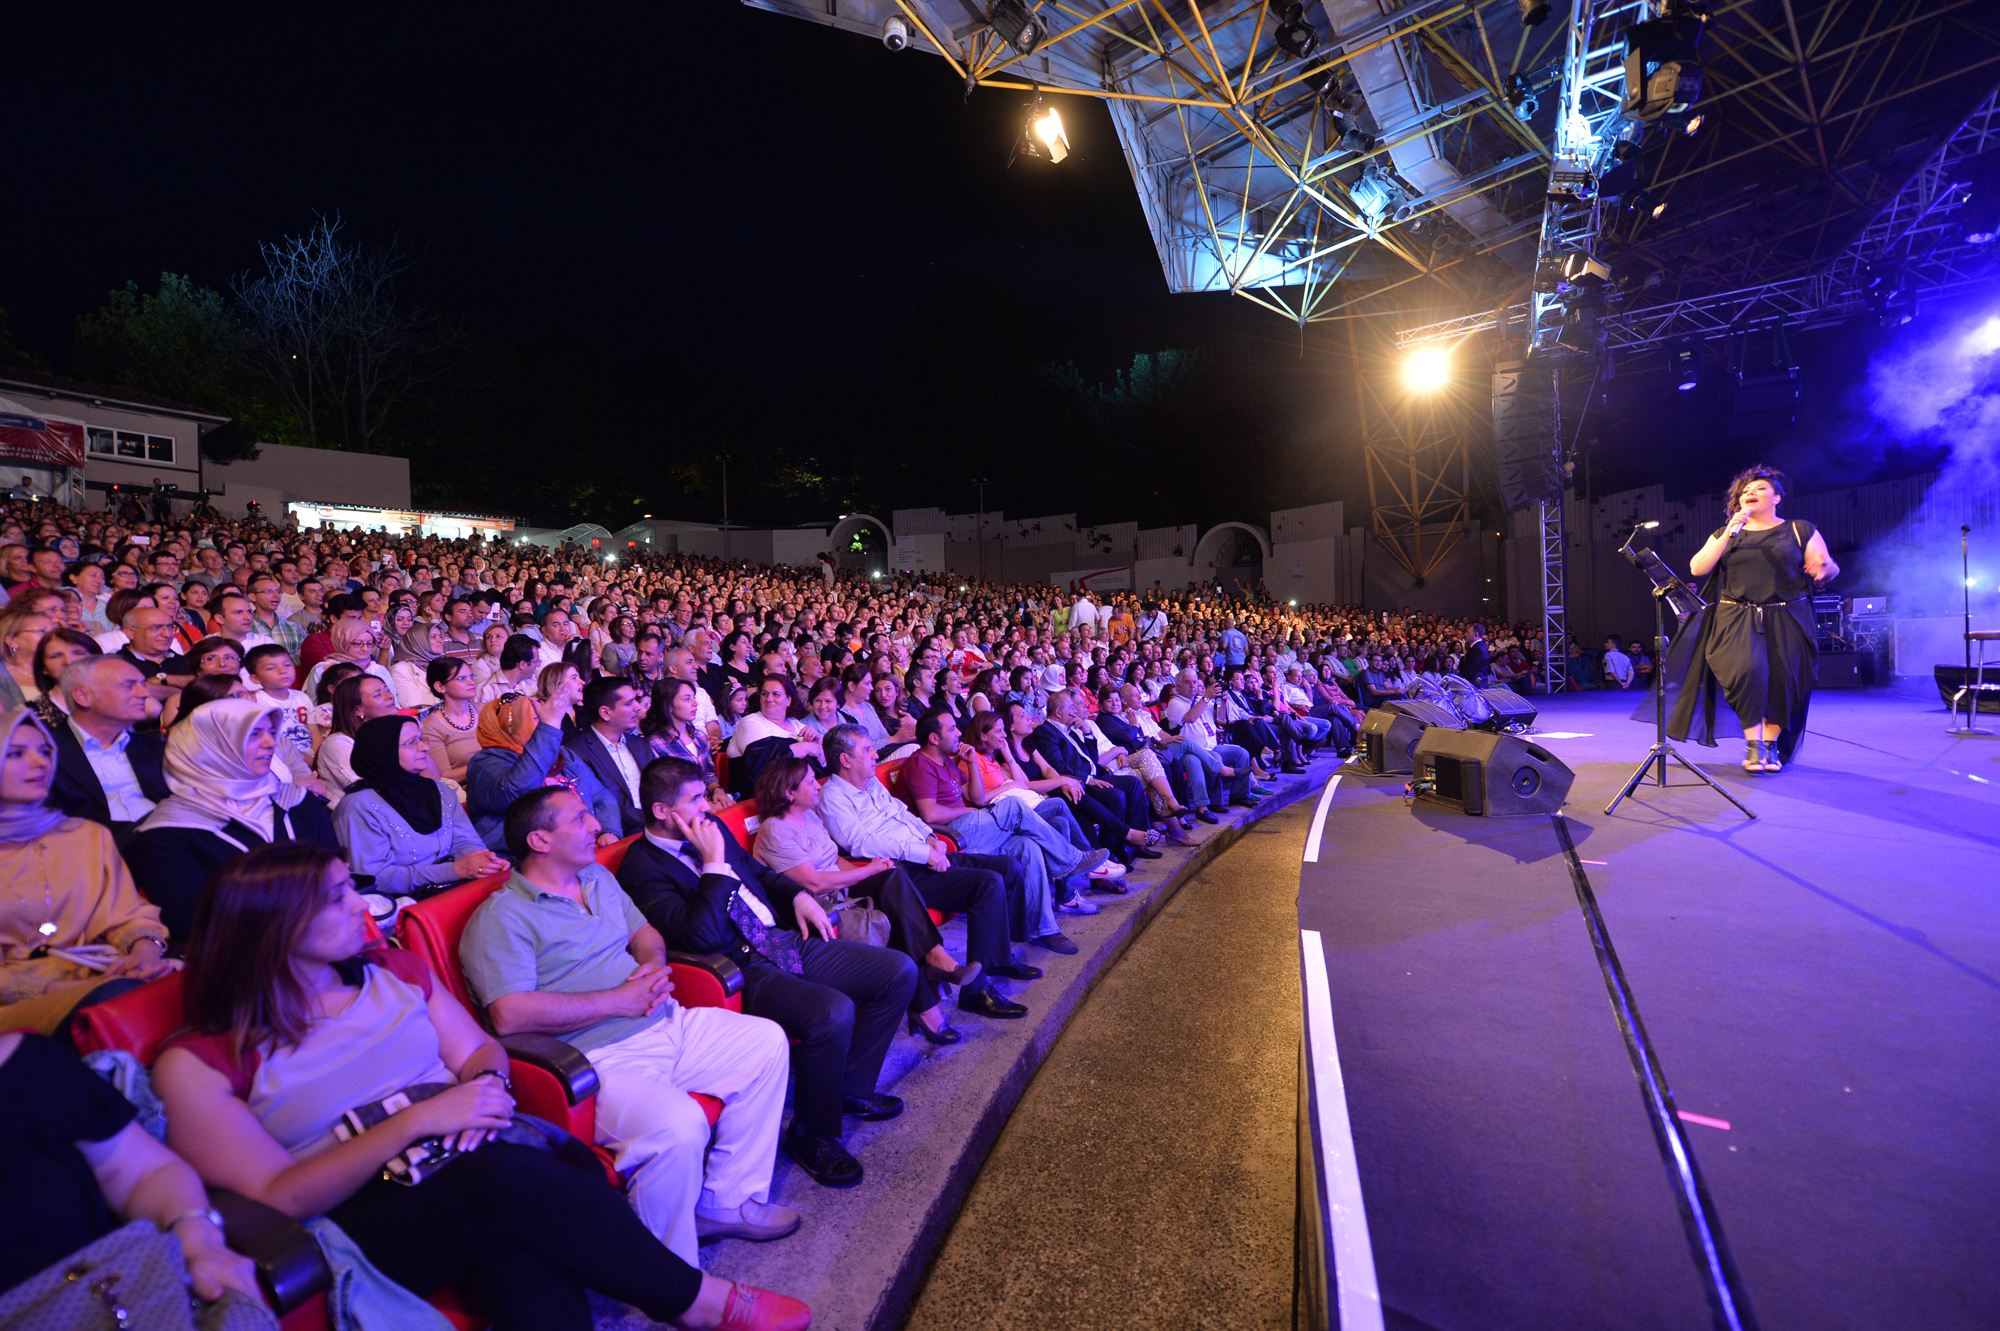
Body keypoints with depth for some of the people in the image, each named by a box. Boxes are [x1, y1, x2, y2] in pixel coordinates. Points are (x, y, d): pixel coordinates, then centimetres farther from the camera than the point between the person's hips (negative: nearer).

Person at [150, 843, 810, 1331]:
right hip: (362, 1223, -4)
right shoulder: (197, 1065, -2)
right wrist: (417, 1120, -19)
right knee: (512, 1178, -35)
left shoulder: (395, 970, 12)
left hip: (468, 1164, 4)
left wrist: (487, 1085, -11)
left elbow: (481, 1051, 12)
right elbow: (278, 1200, -11)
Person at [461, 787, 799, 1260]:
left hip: (665, 1023, 9)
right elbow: (510, 1015, -22)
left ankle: (728, 1201, 9)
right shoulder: (500, 918, -10)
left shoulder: (598, 878, 16)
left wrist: (655, 964, 1)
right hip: (601, 1058, -9)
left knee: (766, 1042, -1)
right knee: (679, 1126, -32)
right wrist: (621, 1000, -19)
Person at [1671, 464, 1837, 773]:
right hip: (1737, 619, 0)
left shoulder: (1800, 532, 12)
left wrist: (1825, 569, -18)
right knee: (1747, 670, -22)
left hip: (1786, 621, 0)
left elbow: (1830, 568, 7)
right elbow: (1697, 568, 1)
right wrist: (1728, 534, -7)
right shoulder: (1725, 534, 15)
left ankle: (1771, 745, 11)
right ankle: (1753, 744, -9)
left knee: (1783, 681, -8)